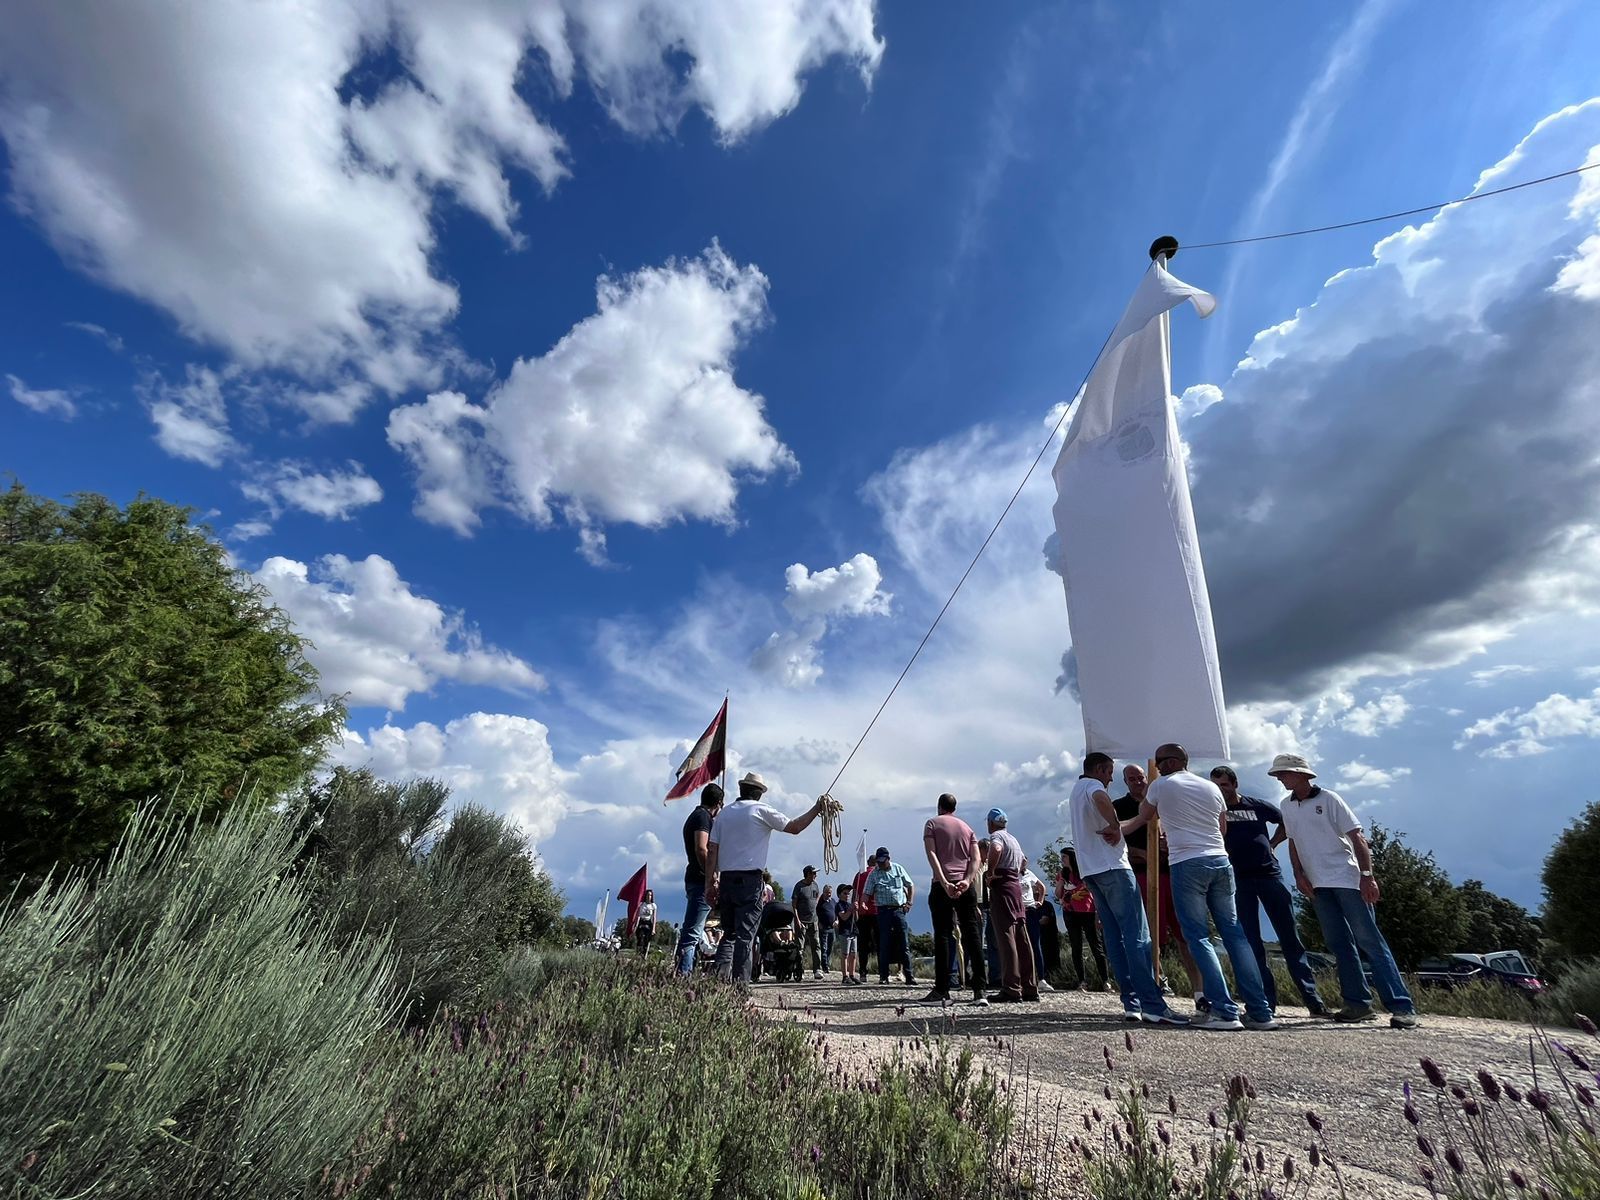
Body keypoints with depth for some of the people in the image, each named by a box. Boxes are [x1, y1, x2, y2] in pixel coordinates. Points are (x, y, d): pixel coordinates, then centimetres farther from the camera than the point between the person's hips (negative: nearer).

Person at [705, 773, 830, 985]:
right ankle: (740, 981, -1)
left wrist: (710, 884, 8)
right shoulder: (761, 810, -2)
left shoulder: (724, 813, 11)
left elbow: (711, 852, 7)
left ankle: (722, 970, -6)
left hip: (725, 879, 5)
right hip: (749, 880, -5)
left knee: (729, 932, 15)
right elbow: (794, 827, 0)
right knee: (745, 934, 1)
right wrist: (817, 808, 10)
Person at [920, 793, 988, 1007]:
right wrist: (967, 880, -9)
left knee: (942, 936, -1)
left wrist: (944, 883, -15)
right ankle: (980, 990, 1)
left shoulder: (932, 823, 6)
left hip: (943, 886, -3)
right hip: (967, 886, 4)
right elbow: (975, 858, 4)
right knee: (972, 935, 5)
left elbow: (931, 854, -8)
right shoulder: (967, 827, 18)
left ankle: (942, 991, -1)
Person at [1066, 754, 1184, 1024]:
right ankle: (1153, 1005, -11)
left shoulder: (1075, 791, 24)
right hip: (1111, 867, -9)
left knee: (1115, 937, 7)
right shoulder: (1093, 785, -6)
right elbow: (1101, 799, -32)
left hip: (1090, 871, 9)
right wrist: (1115, 826, -19)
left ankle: (1132, 1004, 7)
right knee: (1137, 935, -9)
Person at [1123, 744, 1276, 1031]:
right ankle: (1260, 1012, 8)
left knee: (1199, 937, -1)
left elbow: (1140, 820, 15)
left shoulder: (1161, 785, 2)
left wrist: (1115, 830, 33)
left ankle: (1224, 1012, -6)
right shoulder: (1212, 787, 15)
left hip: (1187, 865, -5)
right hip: (1220, 861, 5)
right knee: (1233, 933, 8)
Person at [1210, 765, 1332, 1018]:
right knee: (1250, 941, 0)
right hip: (1239, 880, -1)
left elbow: (1287, 823, 20)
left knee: (1289, 937, 5)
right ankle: (1266, 999, 6)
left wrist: (1272, 844, 9)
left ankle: (1313, 999, 10)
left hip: (1270, 874, 1)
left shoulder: (1258, 806, 6)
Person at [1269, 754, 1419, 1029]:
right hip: (1318, 885, 6)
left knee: (1370, 941, -6)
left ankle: (1402, 1006, -2)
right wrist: (1299, 875, 5)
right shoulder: (1287, 806, 9)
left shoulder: (1328, 799, -7)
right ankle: (1358, 1003, 13)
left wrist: (1367, 875, -17)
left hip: (1347, 879, -5)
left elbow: (1357, 837, -10)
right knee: (1339, 944, 7)